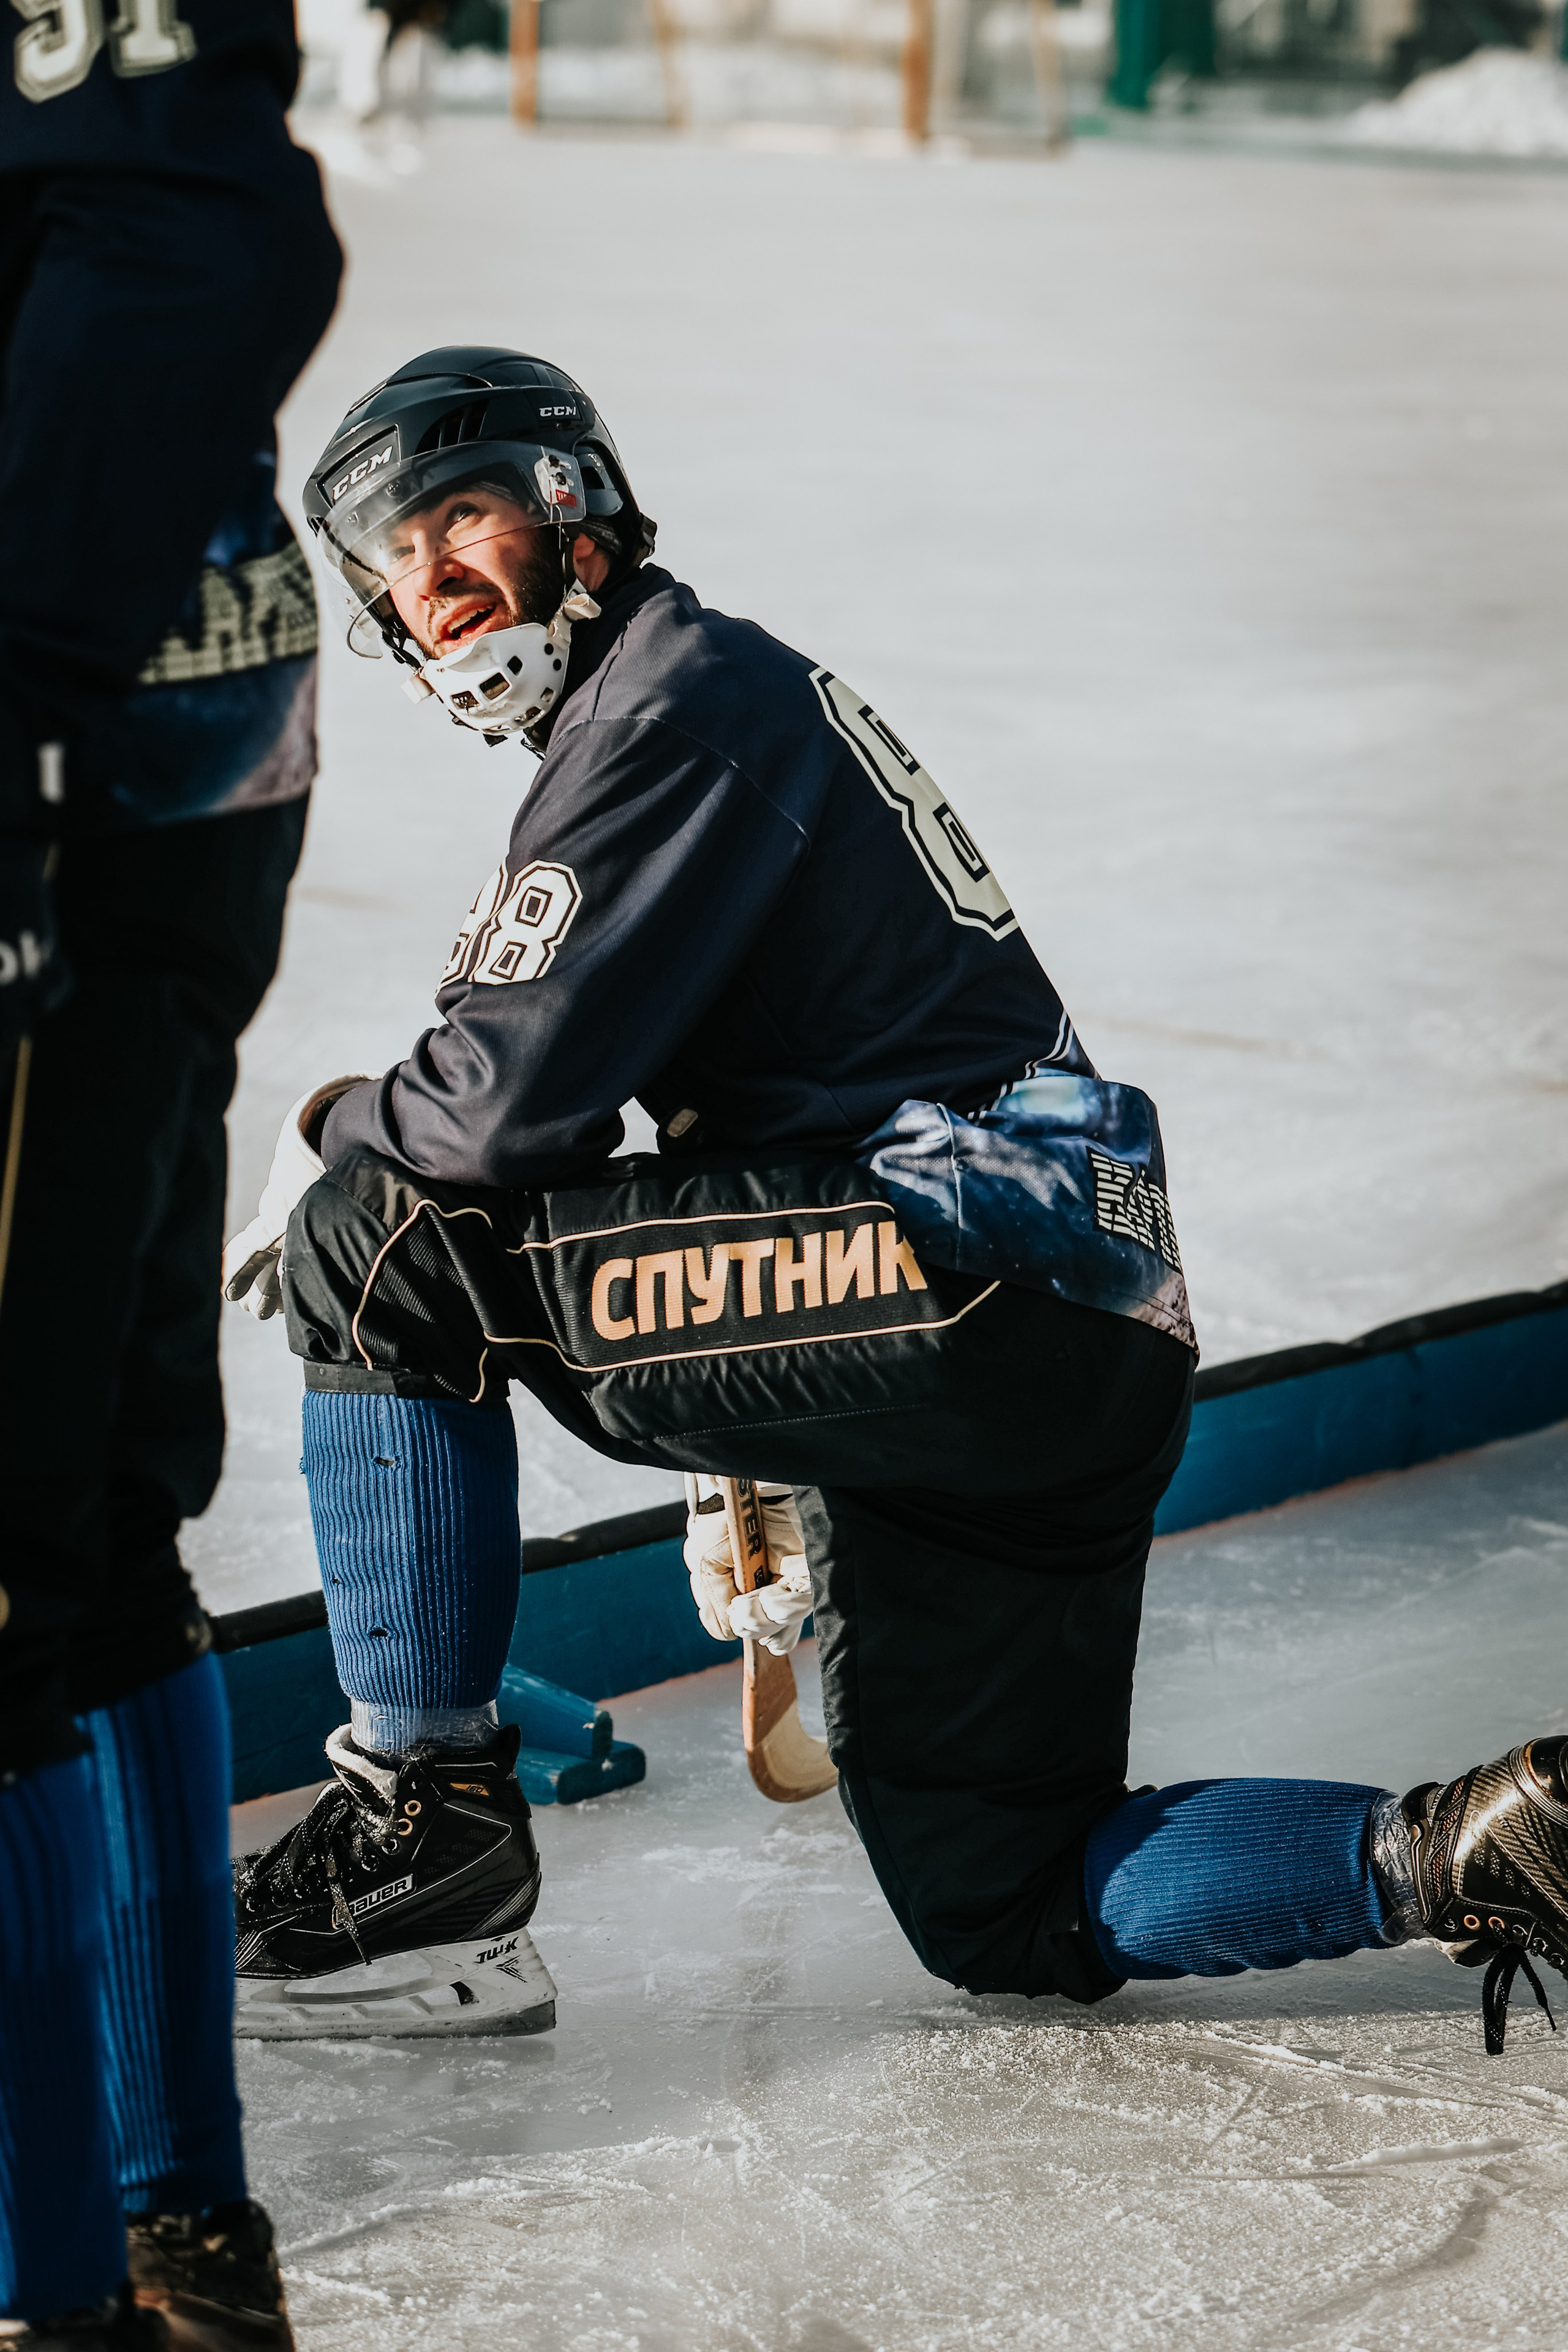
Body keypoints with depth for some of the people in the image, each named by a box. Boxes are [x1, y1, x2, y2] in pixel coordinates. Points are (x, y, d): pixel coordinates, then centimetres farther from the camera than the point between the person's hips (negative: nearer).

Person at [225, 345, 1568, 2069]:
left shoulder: (682, 695, -7)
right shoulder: (737, 699, 25)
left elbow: (512, 1098, -17)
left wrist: (330, 1138, 5)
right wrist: (739, 1470, 31)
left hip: (970, 1269, -11)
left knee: (384, 1239, -9)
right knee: (998, 1915, 15)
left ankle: (429, 1823, -5)